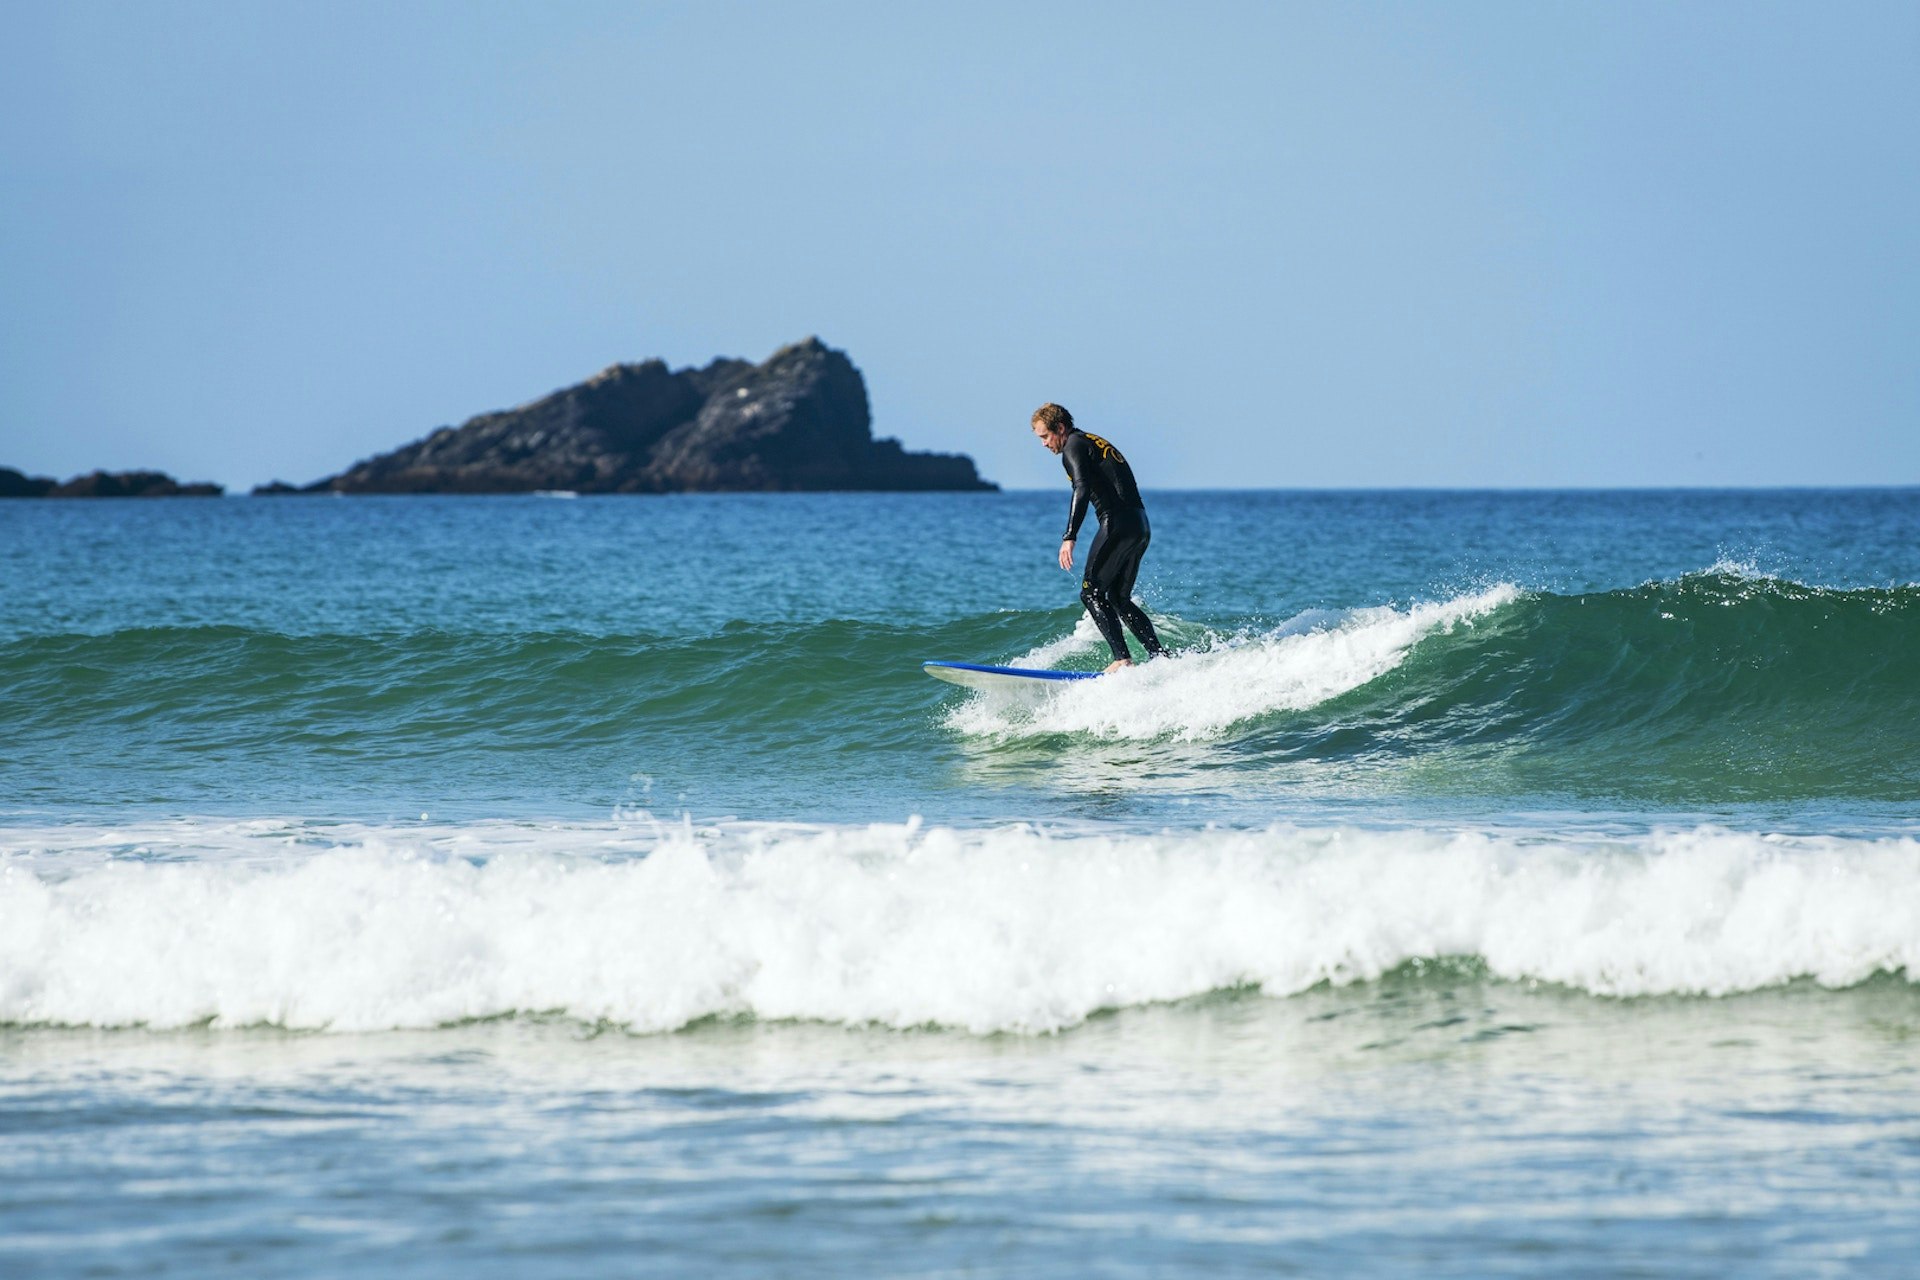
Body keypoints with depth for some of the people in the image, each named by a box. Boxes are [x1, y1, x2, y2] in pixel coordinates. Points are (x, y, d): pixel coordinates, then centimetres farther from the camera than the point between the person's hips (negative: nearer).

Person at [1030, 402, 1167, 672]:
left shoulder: (1074, 446, -3)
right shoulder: (1095, 443, 26)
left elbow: (1082, 490, -19)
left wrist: (1069, 537, -26)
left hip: (1118, 523, -9)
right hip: (1140, 526, 9)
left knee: (1092, 592, -7)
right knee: (1119, 599, 13)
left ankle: (1122, 659, -19)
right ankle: (1161, 658, 5)